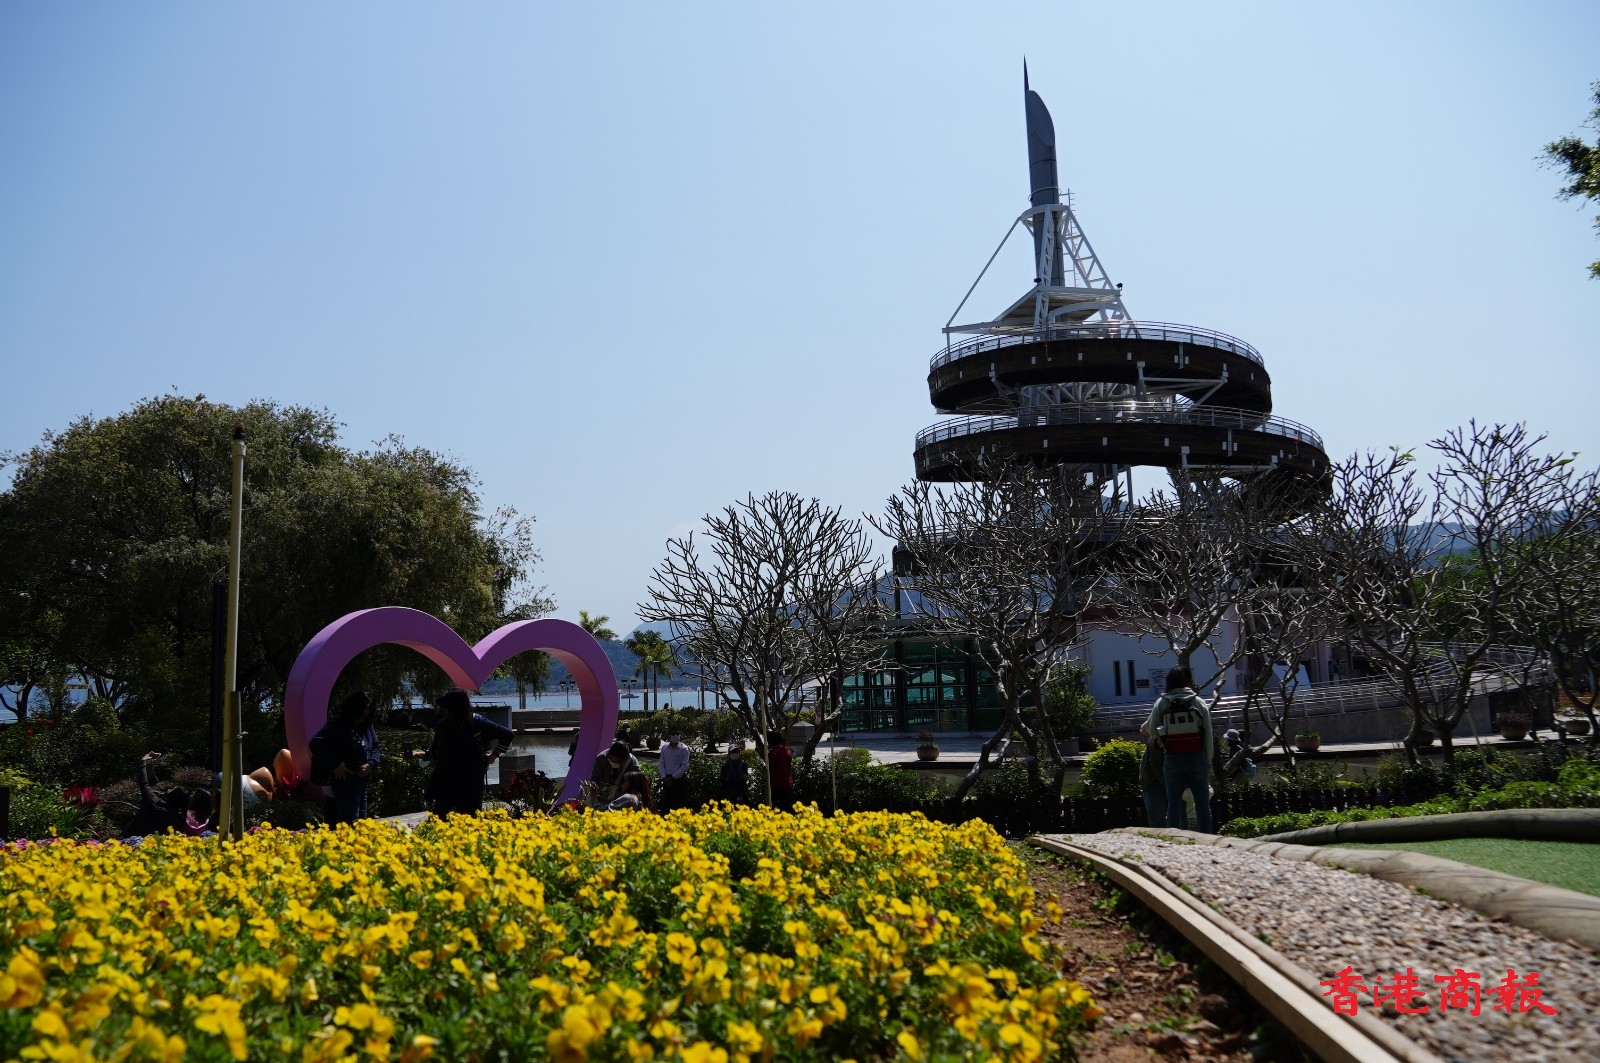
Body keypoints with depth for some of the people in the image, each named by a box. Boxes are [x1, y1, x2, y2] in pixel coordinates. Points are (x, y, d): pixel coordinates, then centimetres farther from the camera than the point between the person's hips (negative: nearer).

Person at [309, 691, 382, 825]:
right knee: (348, 823, -11)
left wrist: (371, 764, -6)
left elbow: (376, 748, 15)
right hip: (344, 780, -7)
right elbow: (316, 743, -19)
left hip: (362, 780, 7)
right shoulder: (337, 723, -11)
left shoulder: (367, 726, 8)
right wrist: (335, 764, -20)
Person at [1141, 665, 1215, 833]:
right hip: (1197, 757, 0)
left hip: (1173, 759, 0)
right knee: (1202, 802, 6)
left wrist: (1144, 727, 24)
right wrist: (1208, 762, 9)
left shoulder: (1161, 703, -2)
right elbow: (1208, 735, 0)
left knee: (1174, 802, 6)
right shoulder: (1199, 702, -1)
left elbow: (1152, 731, 0)